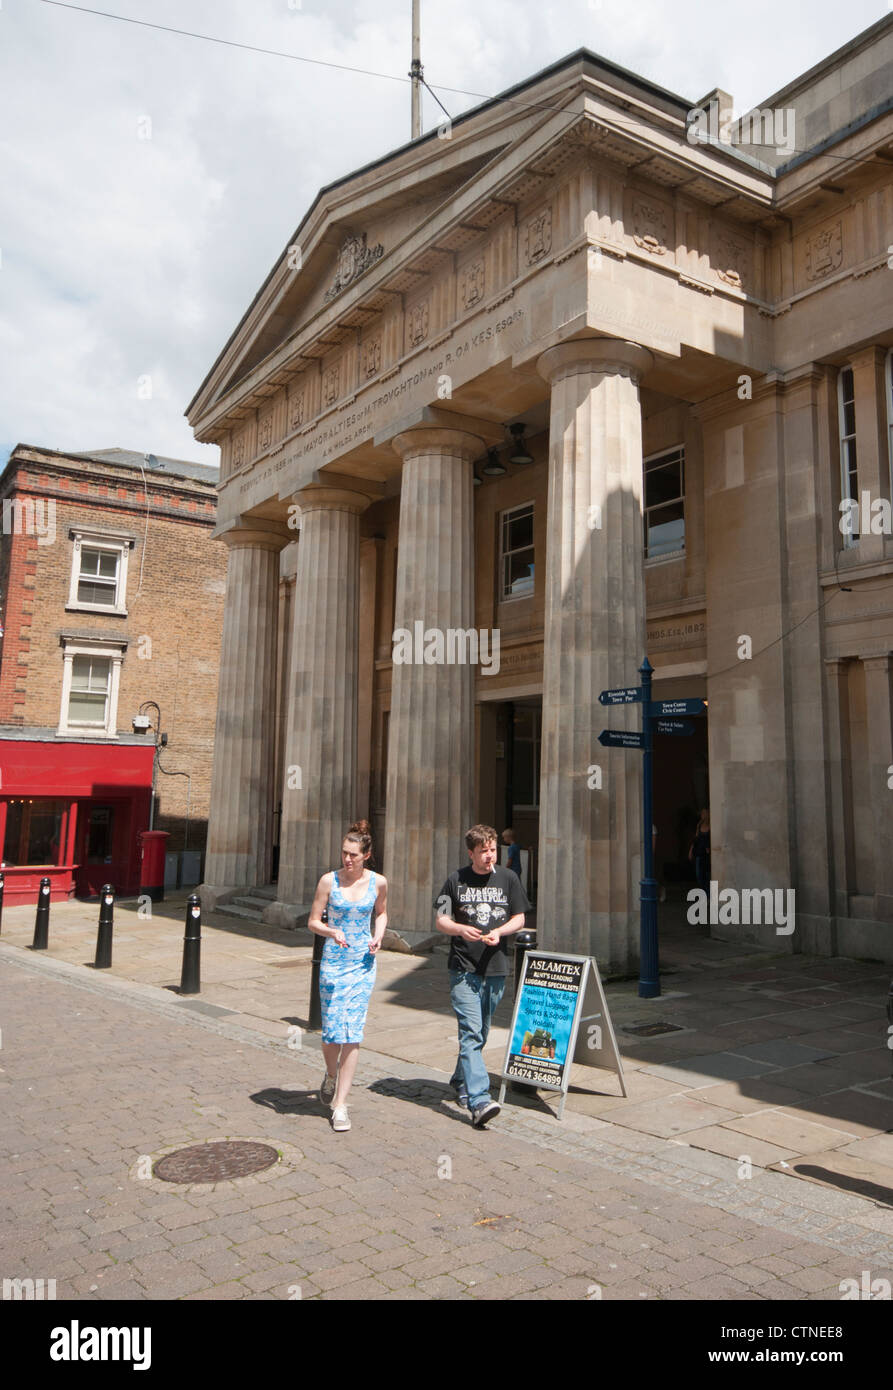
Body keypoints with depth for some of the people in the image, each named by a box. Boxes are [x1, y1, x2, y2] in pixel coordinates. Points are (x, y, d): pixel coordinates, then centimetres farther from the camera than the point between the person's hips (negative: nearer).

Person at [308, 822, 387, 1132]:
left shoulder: (378, 882, -1)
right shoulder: (329, 881, -5)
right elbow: (313, 922, -1)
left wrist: (378, 936, -1)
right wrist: (332, 932, -21)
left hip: (363, 964, 1)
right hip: (333, 962, 0)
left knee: (352, 1033, -4)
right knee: (331, 1031, 2)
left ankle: (340, 1105, 6)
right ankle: (331, 1075, 37)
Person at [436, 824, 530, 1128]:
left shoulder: (508, 878, 5)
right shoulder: (456, 879, 0)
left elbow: (519, 919, 9)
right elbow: (441, 921, 3)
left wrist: (498, 932, -11)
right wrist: (461, 929, -18)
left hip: (495, 968, 3)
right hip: (463, 968, -3)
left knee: (479, 1033, 15)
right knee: (470, 1032, -12)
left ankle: (460, 1082, 36)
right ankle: (479, 1101, -15)